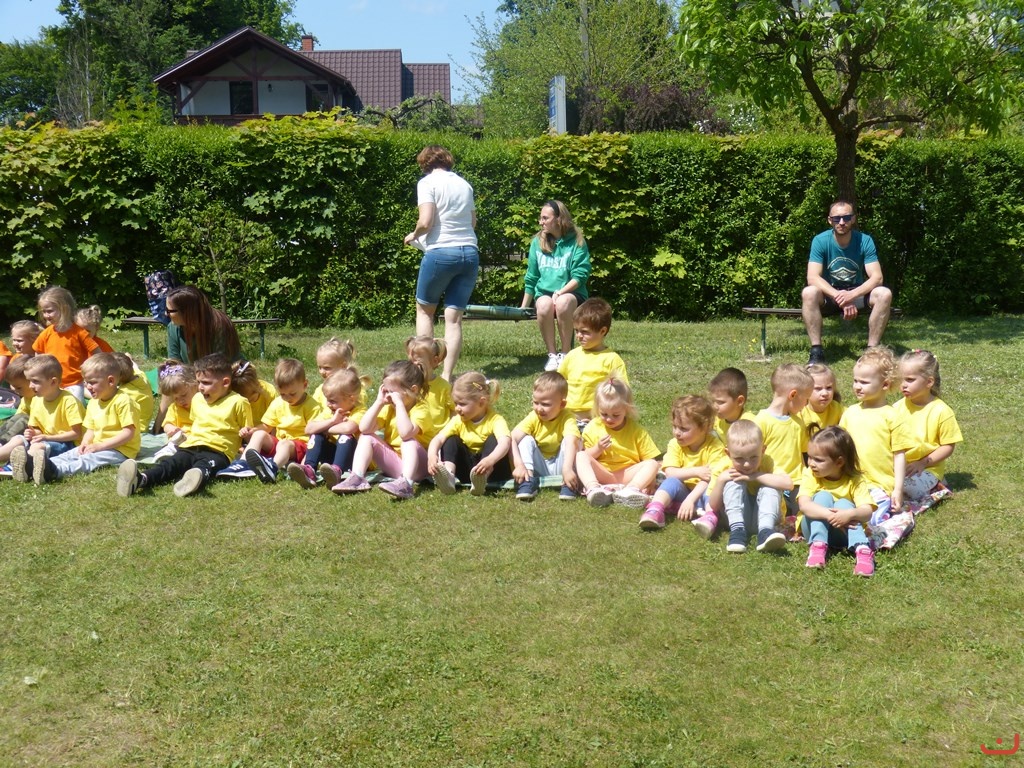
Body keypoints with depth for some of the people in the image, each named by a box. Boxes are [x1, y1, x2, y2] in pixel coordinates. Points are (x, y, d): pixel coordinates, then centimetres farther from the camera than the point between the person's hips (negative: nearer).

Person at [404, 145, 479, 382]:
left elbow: (425, 222, -13)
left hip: (441, 252, -5)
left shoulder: (428, 182, -2)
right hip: (469, 253, 5)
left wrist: (414, 235, 6)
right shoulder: (464, 184, 16)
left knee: (424, 309, 14)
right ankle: (447, 375, 0)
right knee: (454, 317, 4)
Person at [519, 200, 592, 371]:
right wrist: (523, 307, 18)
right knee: (544, 305, -35)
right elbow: (531, 278, 16)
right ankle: (552, 355, -22)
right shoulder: (538, 242, 8)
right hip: (544, 293, 2)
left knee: (563, 302, -39)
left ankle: (565, 353, -23)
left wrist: (560, 292, -21)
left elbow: (580, 275, -7)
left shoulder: (576, 242, -3)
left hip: (571, 293, -2)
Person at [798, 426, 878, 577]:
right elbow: (804, 505, -29)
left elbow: (867, 512, -26)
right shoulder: (810, 475, -12)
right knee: (823, 496, -24)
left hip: (844, 533, 0)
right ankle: (818, 546, -38)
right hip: (815, 528, 1)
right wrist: (829, 515, -45)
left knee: (844, 504, -29)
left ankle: (863, 550, -46)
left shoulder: (855, 480, -13)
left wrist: (849, 514, -49)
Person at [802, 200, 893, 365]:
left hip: (857, 293, 1)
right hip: (829, 294, -1)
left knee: (884, 294, -27)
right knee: (809, 293, -34)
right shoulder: (820, 241, -14)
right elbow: (812, 277, -24)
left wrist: (852, 295, -37)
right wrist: (840, 297, -37)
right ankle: (816, 351, -28)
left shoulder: (865, 241, -11)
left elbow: (876, 277, -19)